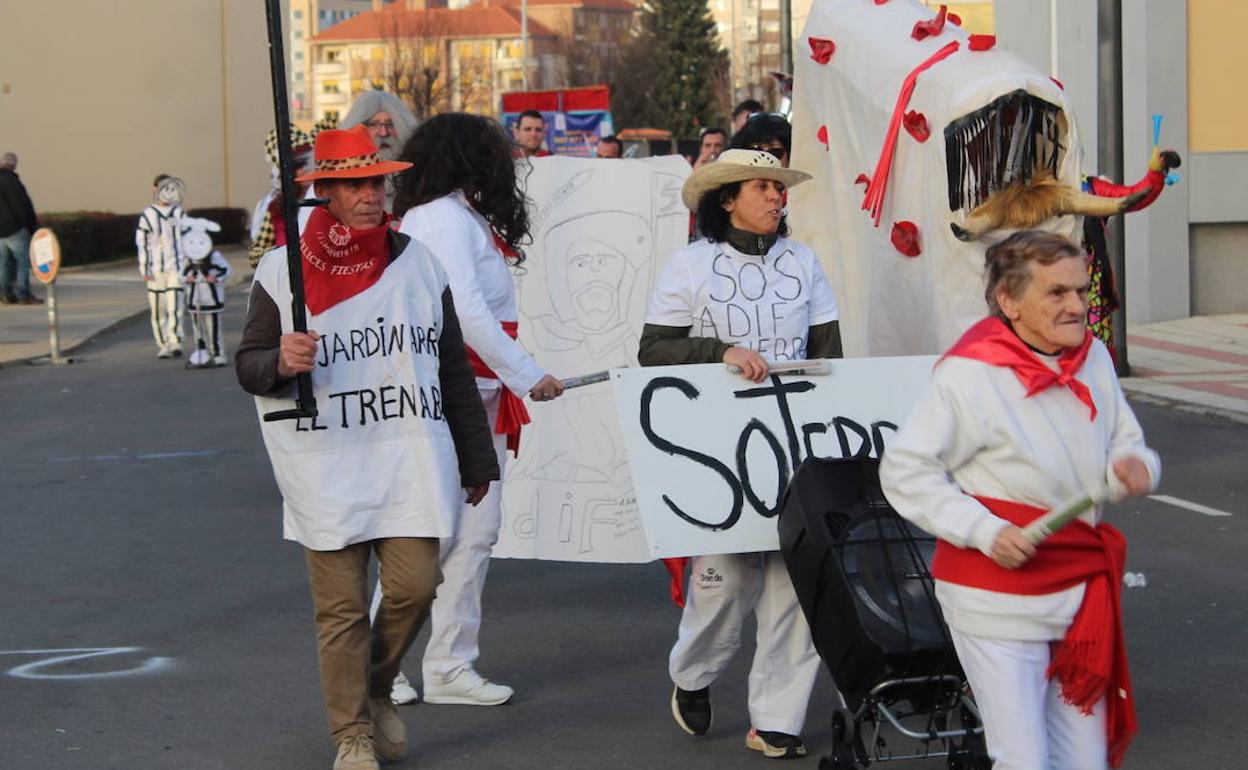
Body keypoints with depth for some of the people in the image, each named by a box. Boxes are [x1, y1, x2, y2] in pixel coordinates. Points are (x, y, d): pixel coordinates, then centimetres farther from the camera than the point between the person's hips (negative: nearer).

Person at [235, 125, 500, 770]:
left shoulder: (416, 262, 9)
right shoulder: (281, 270, 0)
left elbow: (453, 369, 14)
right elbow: (248, 366, 3)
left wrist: (475, 457, 15)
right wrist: (281, 362, -21)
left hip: (409, 461, 2)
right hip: (324, 467, -2)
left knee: (415, 585, -4)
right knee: (340, 606, 0)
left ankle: (376, 688, 25)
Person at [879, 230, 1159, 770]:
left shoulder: (1093, 357, 3)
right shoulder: (970, 373, -16)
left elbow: (1123, 442, 14)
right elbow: (904, 472, -12)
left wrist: (1132, 466, -11)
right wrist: (986, 531, -21)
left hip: (1082, 592, 6)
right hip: (998, 599, -6)